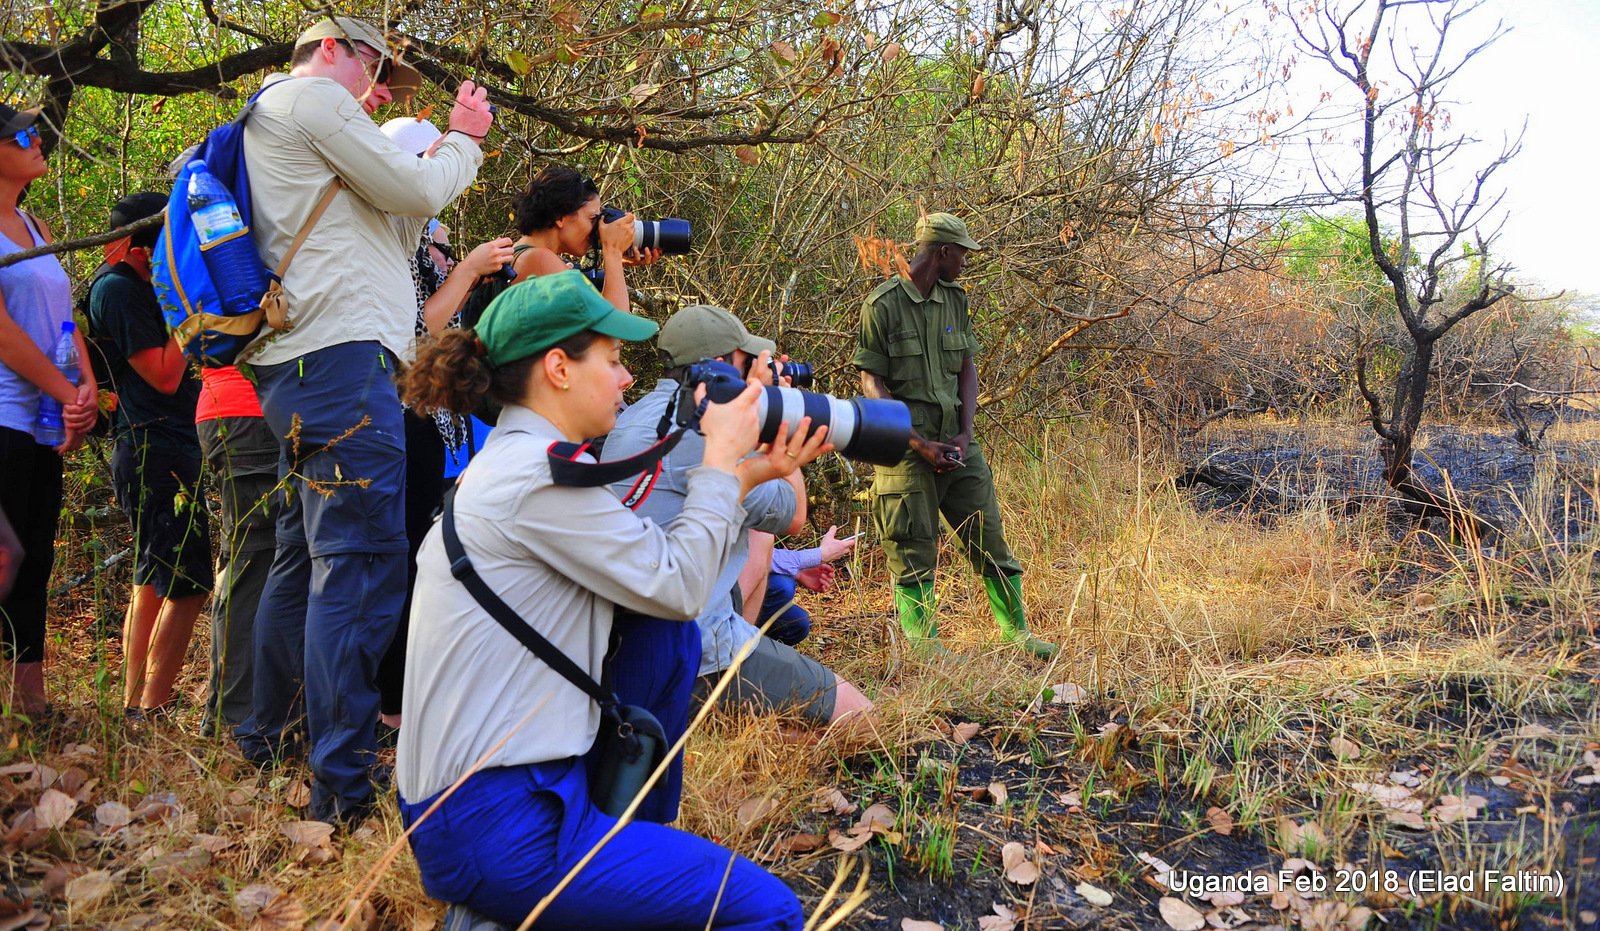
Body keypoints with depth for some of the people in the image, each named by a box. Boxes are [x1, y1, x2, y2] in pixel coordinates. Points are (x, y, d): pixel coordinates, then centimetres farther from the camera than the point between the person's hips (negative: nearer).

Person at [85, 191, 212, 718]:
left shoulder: (143, 284, 15)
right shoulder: (116, 289, -13)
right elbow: (165, 375, -18)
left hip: (168, 451, 10)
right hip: (153, 452, -10)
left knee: (153, 582, 15)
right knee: (188, 586, -10)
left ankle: (134, 704, 23)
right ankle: (153, 712, -5)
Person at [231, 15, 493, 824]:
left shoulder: (273, 117, 29)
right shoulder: (312, 95, -1)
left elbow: (385, 214, 25)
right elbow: (416, 192, -3)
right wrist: (463, 138, 13)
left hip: (300, 364, 11)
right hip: (342, 353, -11)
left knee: (304, 557, 18)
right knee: (359, 567, -14)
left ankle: (266, 735, 30)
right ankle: (343, 787, -13)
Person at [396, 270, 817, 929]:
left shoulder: (506, 465, 14)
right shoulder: (538, 472, -17)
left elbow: (648, 561, 12)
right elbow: (678, 587, -14)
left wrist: (748, 477, 8)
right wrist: (721, 457, -2)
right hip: (501, 827, -10)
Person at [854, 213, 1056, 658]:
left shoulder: (956, 299, 10)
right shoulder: (882, 304, -8)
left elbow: (967, 369, 12)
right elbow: (872, 383, -9)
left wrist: (965, 434, -2)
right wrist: (919, 444, -14)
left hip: (956, 441, 6)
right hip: (906, 442, -5)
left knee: (990, 535, 8)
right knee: (913, 550, 0)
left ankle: (1018, 633, 18)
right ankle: (922, 646, 9)